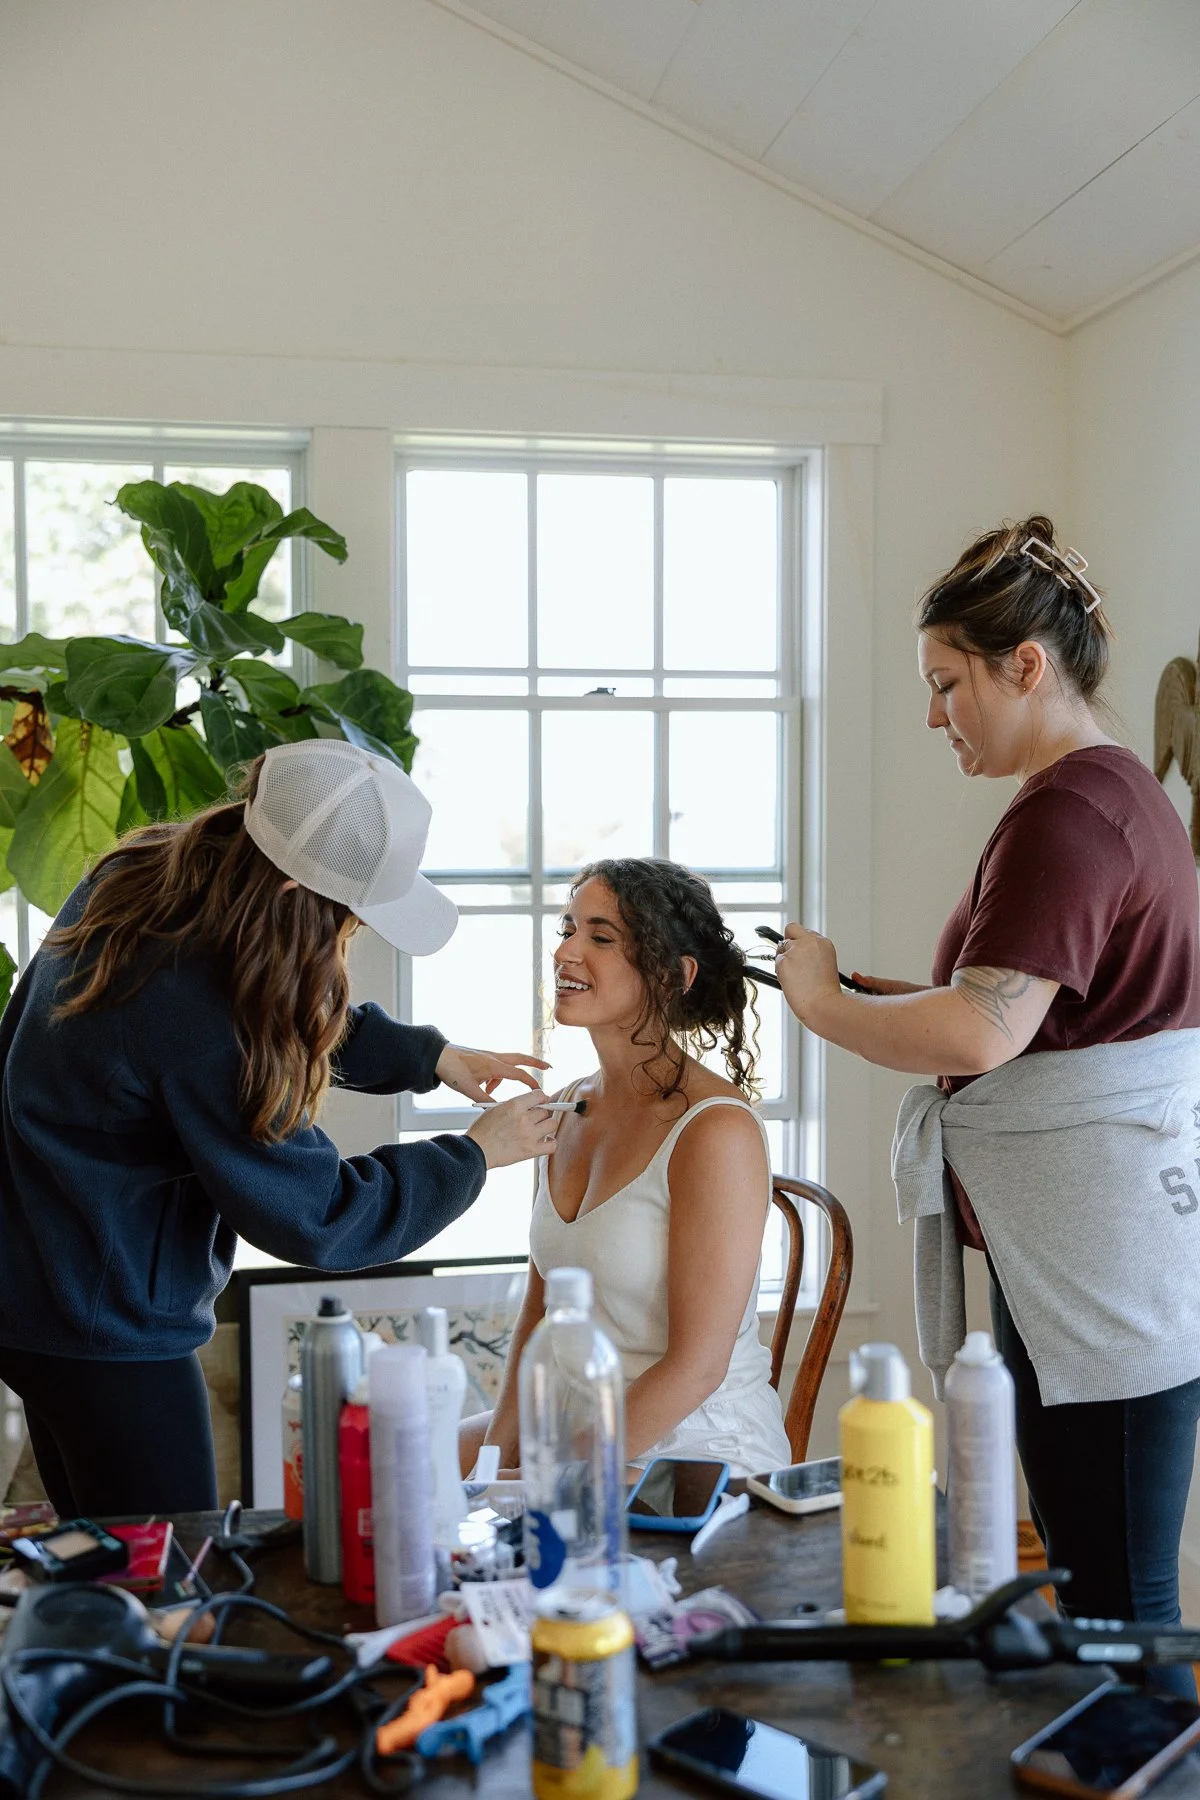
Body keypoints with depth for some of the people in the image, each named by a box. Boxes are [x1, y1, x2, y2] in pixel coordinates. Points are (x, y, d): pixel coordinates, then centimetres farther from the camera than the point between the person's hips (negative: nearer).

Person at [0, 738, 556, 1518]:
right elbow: (316, 1215, -20)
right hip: (107, 1329, -9)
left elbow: (302, 1024, 13)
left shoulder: (135, 876, -5)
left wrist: (430, 1055, 4)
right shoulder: (193, 1013, -31)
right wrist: (476, 1154, -9)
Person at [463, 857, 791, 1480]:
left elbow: (697, 1365, -19)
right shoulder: (569, 1112, 6)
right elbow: (539, 1309, 11)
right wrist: (502, 1452, -2)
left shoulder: (718, 1129, -19)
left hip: (701, 1457, -7)